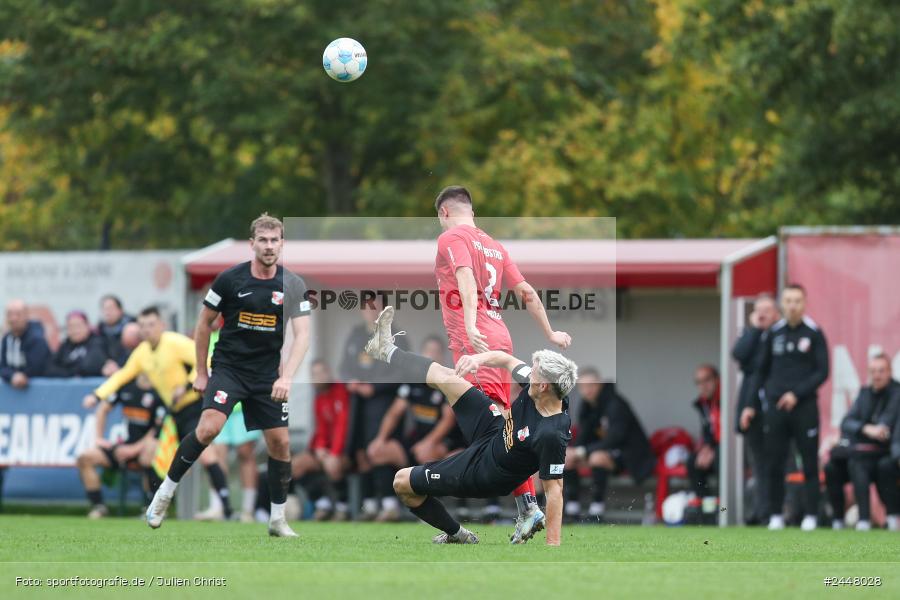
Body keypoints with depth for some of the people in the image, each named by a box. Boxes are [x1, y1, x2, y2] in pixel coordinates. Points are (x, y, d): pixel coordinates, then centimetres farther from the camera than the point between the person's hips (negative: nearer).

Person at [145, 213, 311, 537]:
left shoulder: (293, 286, -4)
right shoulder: (230, 279, -8)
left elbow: (302, 335, -10)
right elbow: (204, 323, 4)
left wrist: (287, 377, -25)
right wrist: (201, 373, 4)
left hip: (267, 374, 3)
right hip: (228, 367, -3)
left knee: (280, 443, 0)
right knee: (209, 427, -24)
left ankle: (278, 520, 15)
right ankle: (165, 492, -10)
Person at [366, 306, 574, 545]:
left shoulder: (551, 434, -40)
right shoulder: (536, 384, -18)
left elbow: (554, 490, -34)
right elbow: (509, 360, 1)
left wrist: (553, 545, -33)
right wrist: (481, 358, -19)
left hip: (483, 469, -8)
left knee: (402, 483, 3)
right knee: (445, 377, 14)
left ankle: (457, 535, 26)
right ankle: (387, 351, 41)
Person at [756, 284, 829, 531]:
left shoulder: (814, 333, 0)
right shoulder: (774, 333, 9)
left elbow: (822, 371, -4)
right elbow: (763, 369, 16)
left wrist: (797, 394, -11)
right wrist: (766, 397, 7)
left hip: (804, 406, -3)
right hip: (775, 407, 3)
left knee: (810, 462, -2)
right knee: (774, 463, 1)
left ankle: (811, 515, 2)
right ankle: (776, 515, 8)